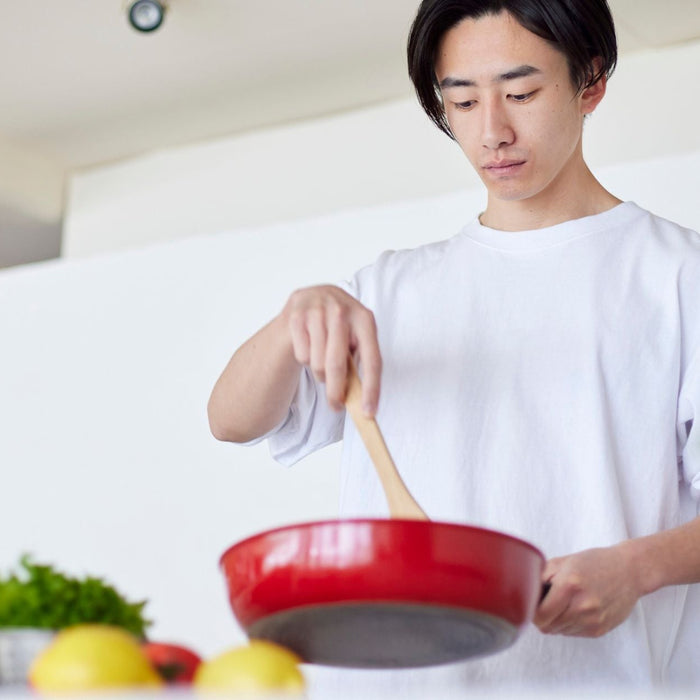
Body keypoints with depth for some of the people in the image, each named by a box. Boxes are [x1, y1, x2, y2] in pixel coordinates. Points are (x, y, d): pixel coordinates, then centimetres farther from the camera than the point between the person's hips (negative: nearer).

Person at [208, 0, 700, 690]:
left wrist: (639, 566, -17)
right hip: (402, 672, 3)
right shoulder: (394, 286, 20)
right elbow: (233, 419, 10)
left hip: (610, 671, -2)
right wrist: (299, 316, -8)